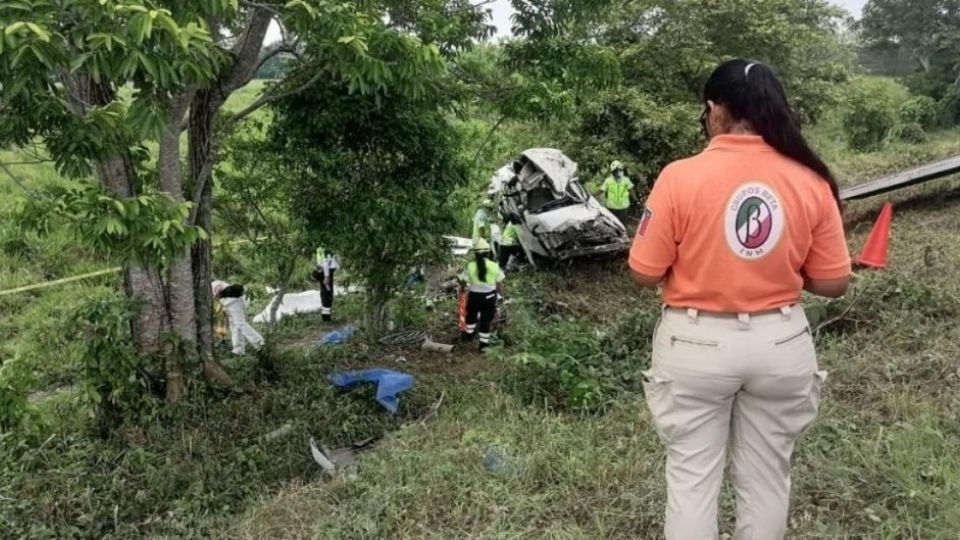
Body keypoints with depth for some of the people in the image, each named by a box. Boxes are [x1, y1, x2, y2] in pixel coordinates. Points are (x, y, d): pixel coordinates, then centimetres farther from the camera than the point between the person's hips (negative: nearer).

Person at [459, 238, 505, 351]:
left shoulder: (470, 266, -15)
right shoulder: (494, 266, -12)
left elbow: (463, 281, -5)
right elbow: (499, 283, -4)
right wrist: (501, 295, 13)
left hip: (474, 296, 0)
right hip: (489, 297, 0)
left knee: (471, 316, 27)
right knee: (486, 320, 12)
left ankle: (469, 333, 48)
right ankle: (484, 343, 18)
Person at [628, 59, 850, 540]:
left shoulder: (681, 177, -14)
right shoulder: (810, 182, -5)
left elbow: (644, 273, -9)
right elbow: (833, 283, 0)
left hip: (696, 344, -3)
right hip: (780, 343, 3)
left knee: (691, 476, 12)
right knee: (766, 478, 19)